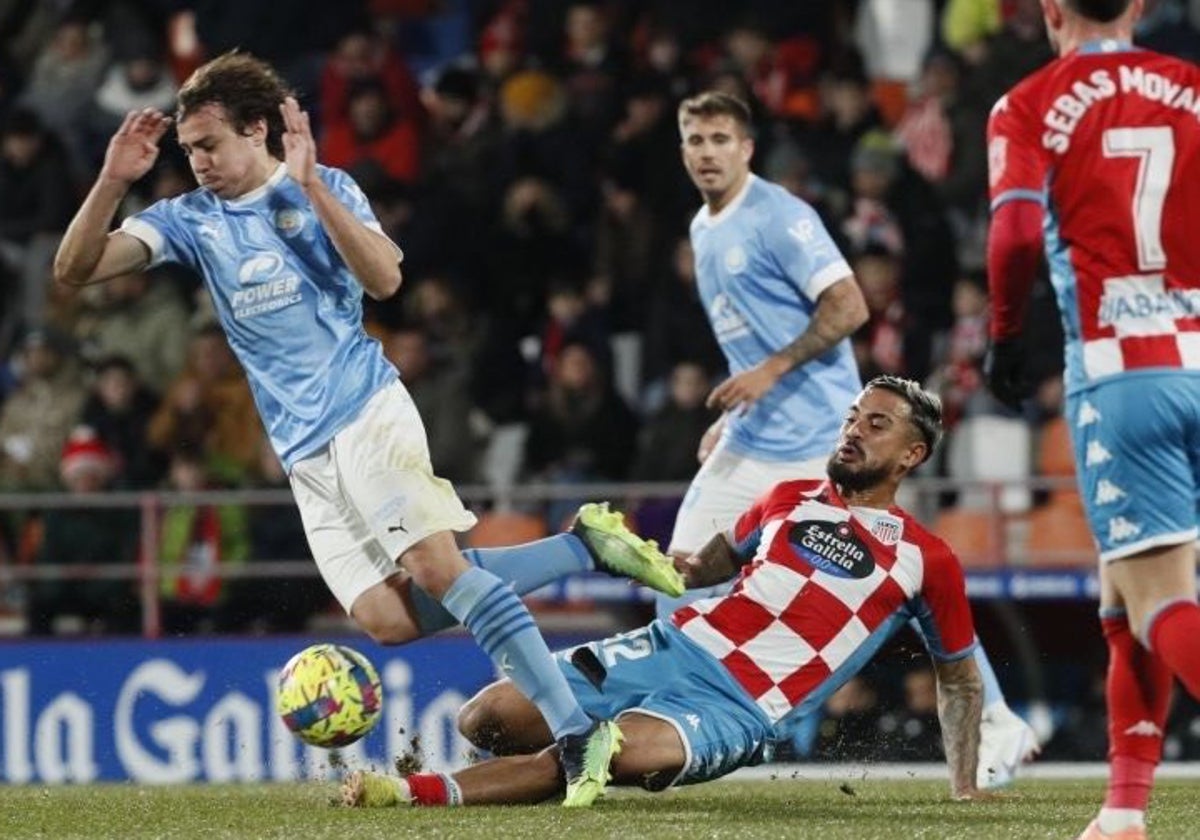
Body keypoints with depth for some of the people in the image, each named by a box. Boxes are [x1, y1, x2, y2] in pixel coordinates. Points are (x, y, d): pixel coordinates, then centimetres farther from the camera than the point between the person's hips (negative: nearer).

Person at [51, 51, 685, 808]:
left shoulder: (325, 190, 1)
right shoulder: (190, 220, 8)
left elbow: (385, 278, -15)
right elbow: (75, 270, 0)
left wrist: (311, 185, -20)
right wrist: (113, 180, -16)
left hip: (367, 411, -4)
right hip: (306, 453, 4)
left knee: (435, 567, -24)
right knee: (388, 620, -11)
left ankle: (576, 734, -26)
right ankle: (580, 548, 2)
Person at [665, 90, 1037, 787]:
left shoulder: (780, 217, -11)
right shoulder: (704, 229, 15)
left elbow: (849, 308, -18)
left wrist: (770, 372, -22)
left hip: (820, 437, -8)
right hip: (753, 438, 8)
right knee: (682, 571, 1)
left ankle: (998, 725, 0)